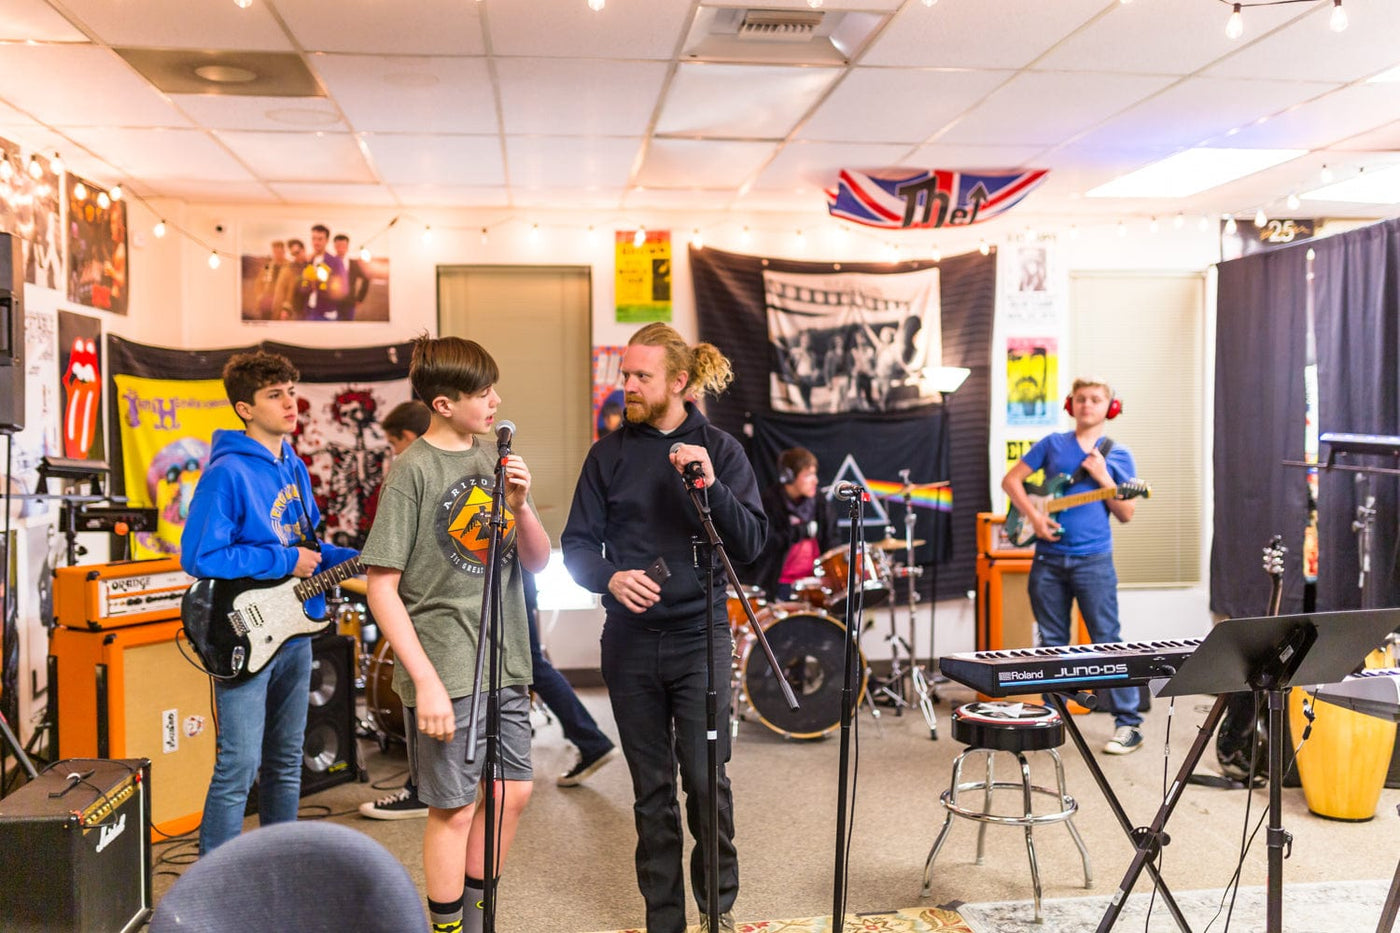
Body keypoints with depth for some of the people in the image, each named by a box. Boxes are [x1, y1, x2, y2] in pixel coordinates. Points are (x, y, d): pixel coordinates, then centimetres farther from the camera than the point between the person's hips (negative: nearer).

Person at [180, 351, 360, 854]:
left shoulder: (293, 467, 10)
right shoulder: (228, 472, -15)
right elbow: (197, 556, -20)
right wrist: (285, 561, -17)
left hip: (294, 631, 8)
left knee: (286, 762, 17)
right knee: (238, 766, -5)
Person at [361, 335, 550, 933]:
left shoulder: (495, 459, 7)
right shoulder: (413, 470, -11)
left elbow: (537, 562, 8)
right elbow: (381, 586, -13)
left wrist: (521, 505, -12)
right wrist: (426, 681, -17)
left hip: (505, 663, 6)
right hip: (447, 672, -6)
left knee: (513, 791, 14)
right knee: (455, 807, 4)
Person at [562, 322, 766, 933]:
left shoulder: (719, 449, 2)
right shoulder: (609, 453, 6)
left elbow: (751, 544, -5)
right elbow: (578, 543, 5)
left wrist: (711, 487, -21)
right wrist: (611, 578, -16)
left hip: (699, 636, -2)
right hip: (630, 641, 2)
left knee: (705, 778, -7)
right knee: (652, 788, 9)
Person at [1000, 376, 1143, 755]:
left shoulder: (1118, 455, 6)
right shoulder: (1052, 444, 10)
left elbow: (1126, 514, 4)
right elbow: (1011, 480, 9)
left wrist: (1103, 479, -10)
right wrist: (1033, 514, -5)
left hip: (1093, 560, -2)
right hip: (1048, 558, 2)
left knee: (1107, 641, -3)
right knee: (1052, 643, 10)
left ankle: (1128, 723, 5)